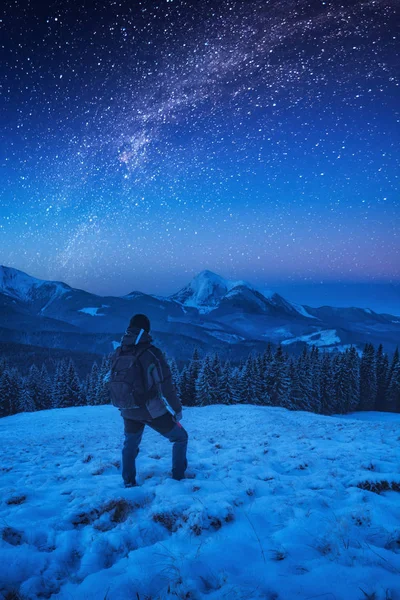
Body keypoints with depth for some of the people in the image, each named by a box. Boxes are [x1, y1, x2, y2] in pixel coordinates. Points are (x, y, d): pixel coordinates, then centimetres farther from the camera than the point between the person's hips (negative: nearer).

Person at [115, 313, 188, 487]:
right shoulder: (151, 353, -18)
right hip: (153, 411, -5)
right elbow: (165, 385, -17)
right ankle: (178, 478, 18)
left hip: (129, 412, 5)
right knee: (180, 437, 15)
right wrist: (176, 409, -6)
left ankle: (128, 483, 31)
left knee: (130, 445, 28)